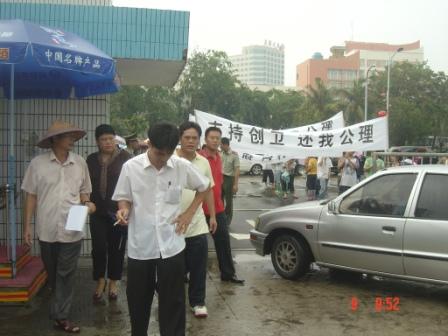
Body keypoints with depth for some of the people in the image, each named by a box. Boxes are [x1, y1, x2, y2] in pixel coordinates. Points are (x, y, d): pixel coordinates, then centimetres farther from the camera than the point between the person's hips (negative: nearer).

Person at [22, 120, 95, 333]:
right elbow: (31, 195, 0)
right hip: (47, 229, 0)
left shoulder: (80, 163, 0)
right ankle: (59, 307, 41)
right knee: (52, 273, 17)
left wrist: (87, 203, -11)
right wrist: (27, 226, -2)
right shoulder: (38, 163, -5)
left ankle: (60, 316, 13)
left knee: (66, 274, 3)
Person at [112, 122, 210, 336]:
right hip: (139, 246, 0)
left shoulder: (182, 166, -4)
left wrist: (189, 213, 4)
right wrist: (123, 210, -18)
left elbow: (204, 187, 13)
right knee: (138, 299, 13)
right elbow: (124, 198, 4)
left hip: (171, 245, 0)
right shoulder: (131, 167, -7)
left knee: (173, 301, 6)